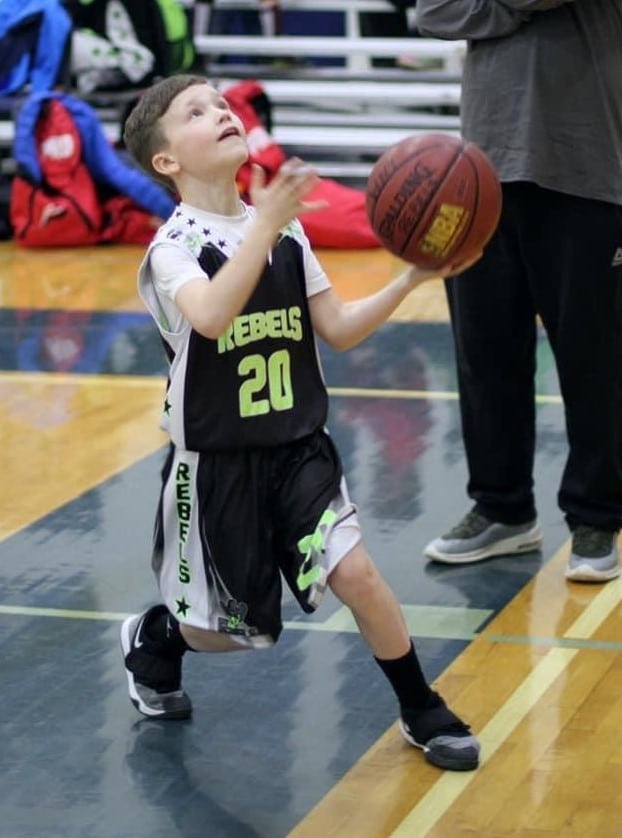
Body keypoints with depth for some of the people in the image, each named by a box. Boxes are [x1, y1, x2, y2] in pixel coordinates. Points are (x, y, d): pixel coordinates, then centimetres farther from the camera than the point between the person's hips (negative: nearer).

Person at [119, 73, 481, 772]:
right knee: (229, 629, 7)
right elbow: (210, 316, -36)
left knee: (355, 571, -15)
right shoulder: (174, 247, -15)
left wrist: (412, 277, -8)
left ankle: (423, 713, 4)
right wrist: (263, 226, -43)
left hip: (298, 450, 3)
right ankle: (153, 641, 42)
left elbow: (338, 329, 6)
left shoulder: (285, 231, 2)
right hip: (216, 463, -3)